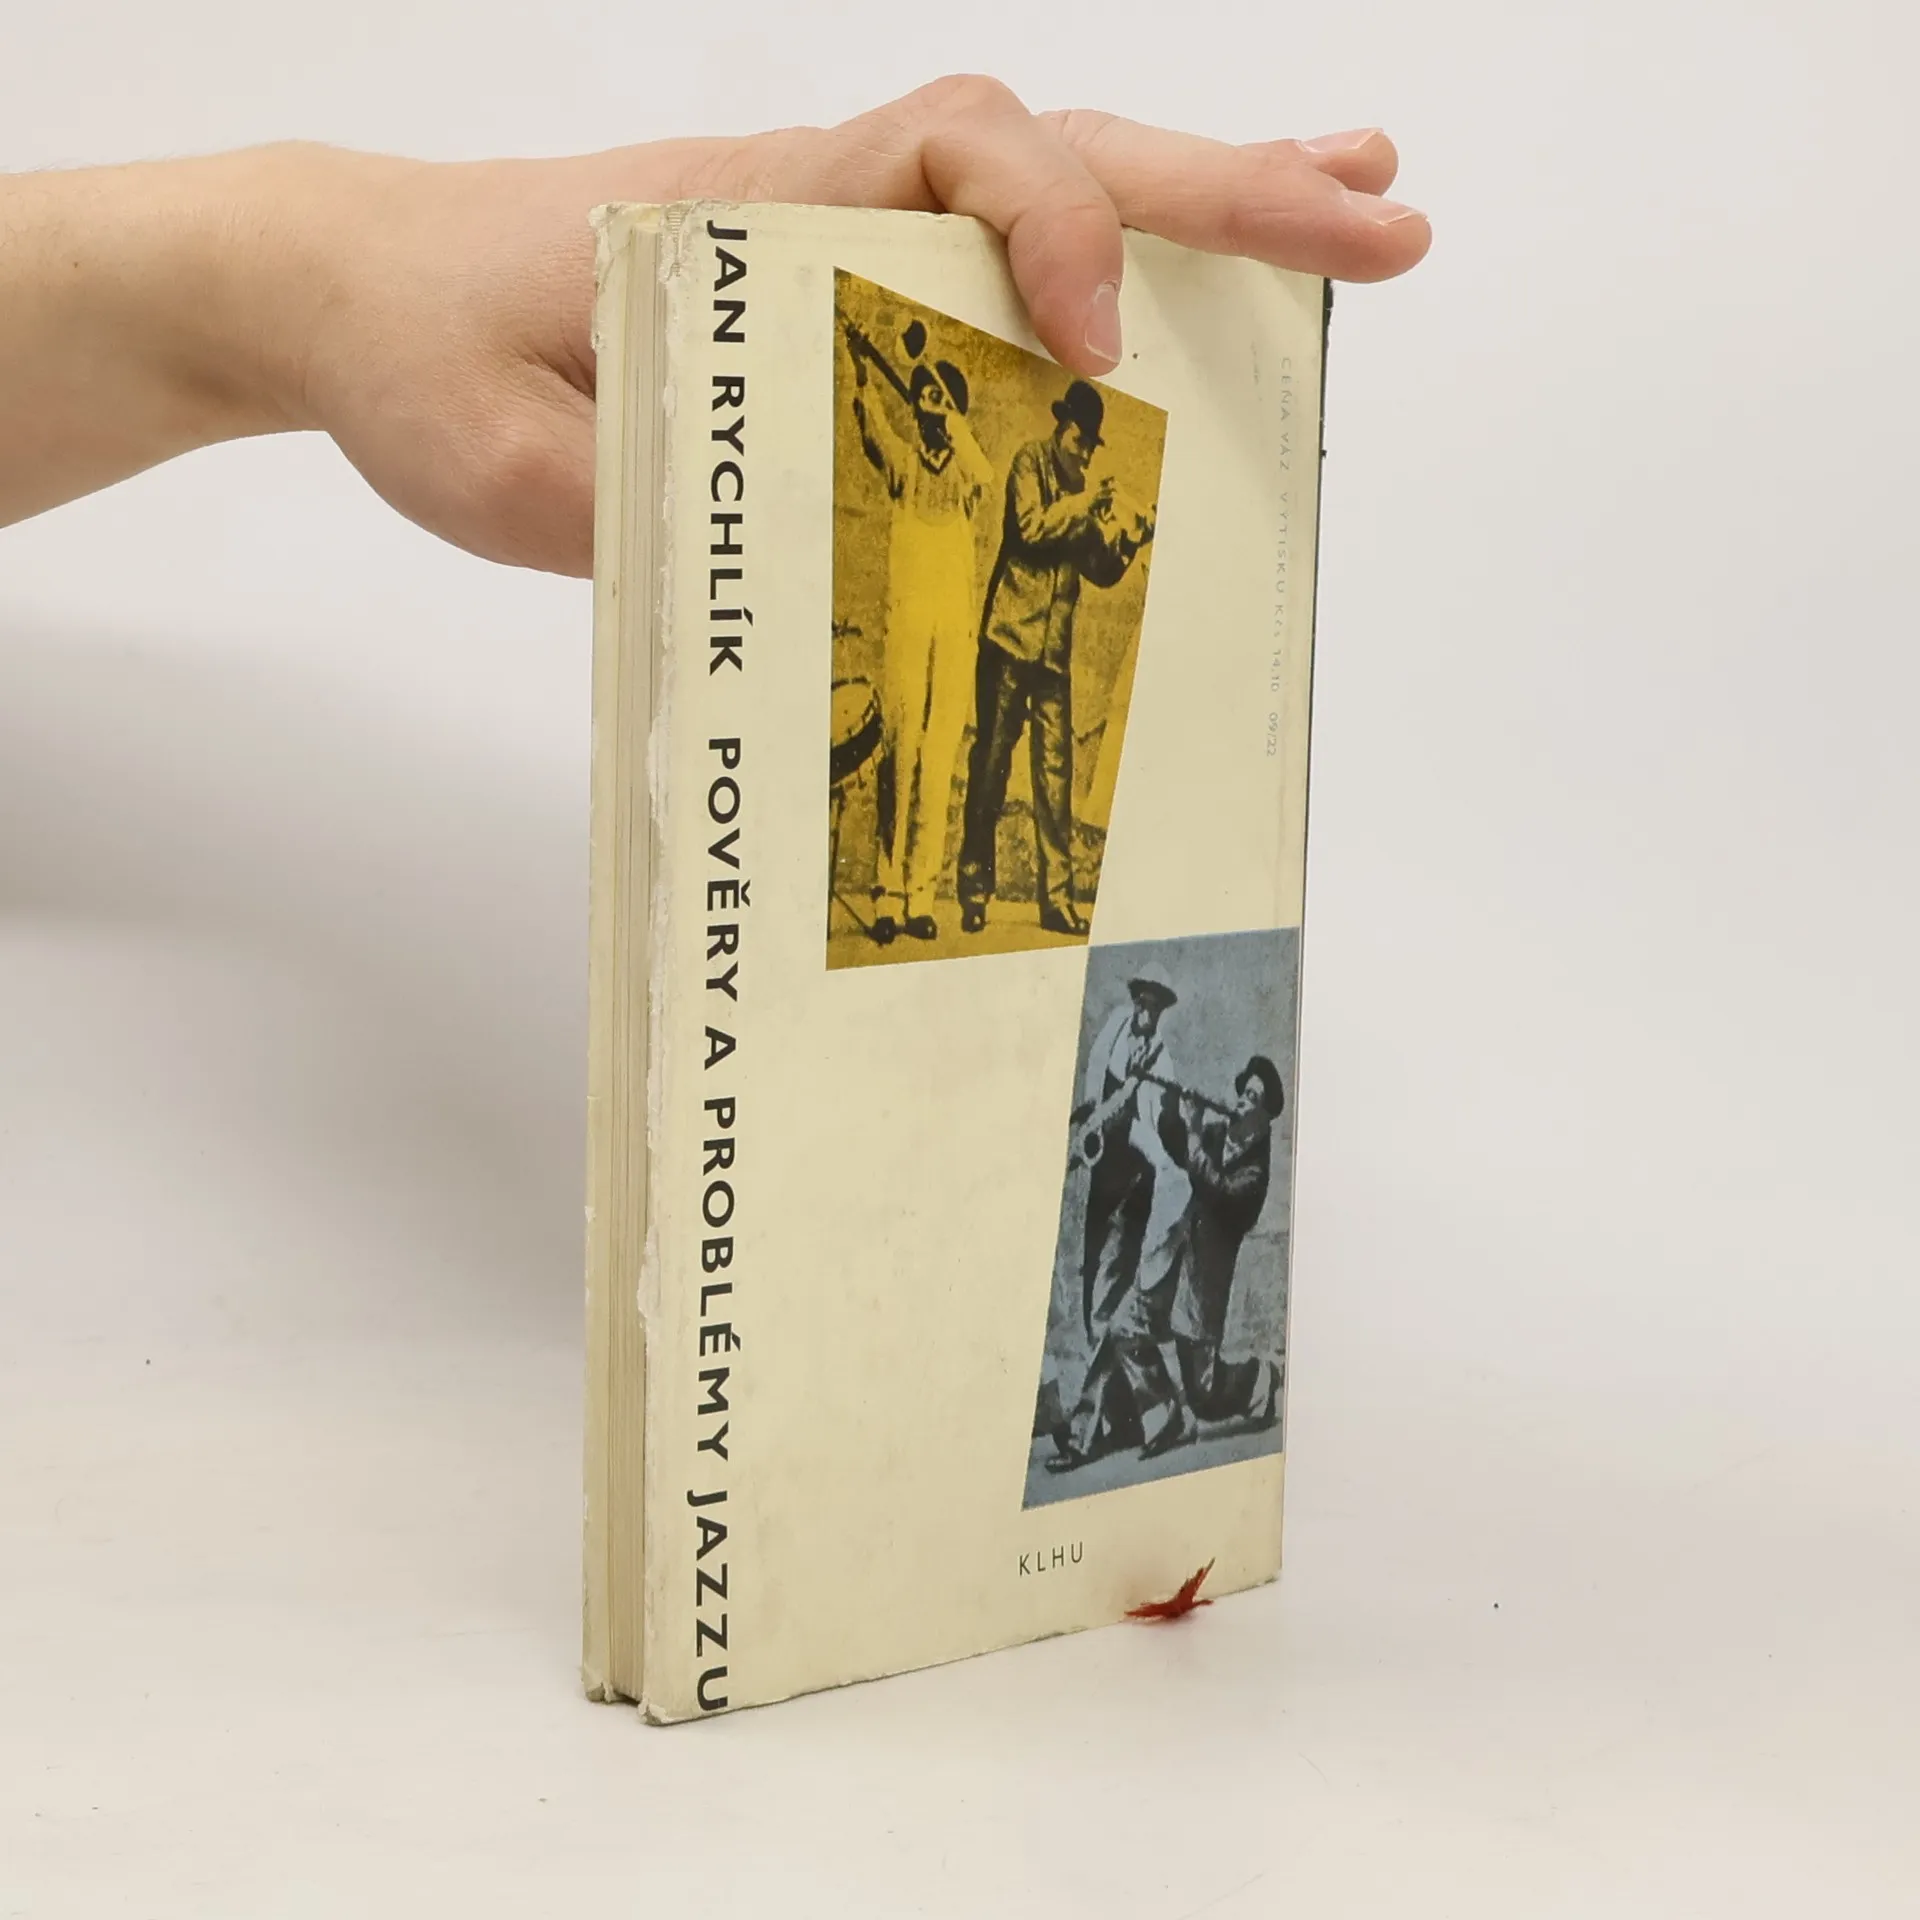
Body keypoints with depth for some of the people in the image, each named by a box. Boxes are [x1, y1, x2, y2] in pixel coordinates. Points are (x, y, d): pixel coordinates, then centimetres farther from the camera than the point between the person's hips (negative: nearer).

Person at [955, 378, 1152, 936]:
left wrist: (1125, 540, -1)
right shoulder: (1030, 462, 0)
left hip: (1055, 648, 6)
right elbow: (1031, 525, -16)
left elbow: (1099, 570, 16)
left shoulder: (1081, 490, 17)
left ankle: (1057, 898, 4)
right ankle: (974, 890, 5)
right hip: (1010, 636, -6)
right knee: (991, 760, -2)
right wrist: (1084, 503, -17)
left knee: (1056, 770, 2)